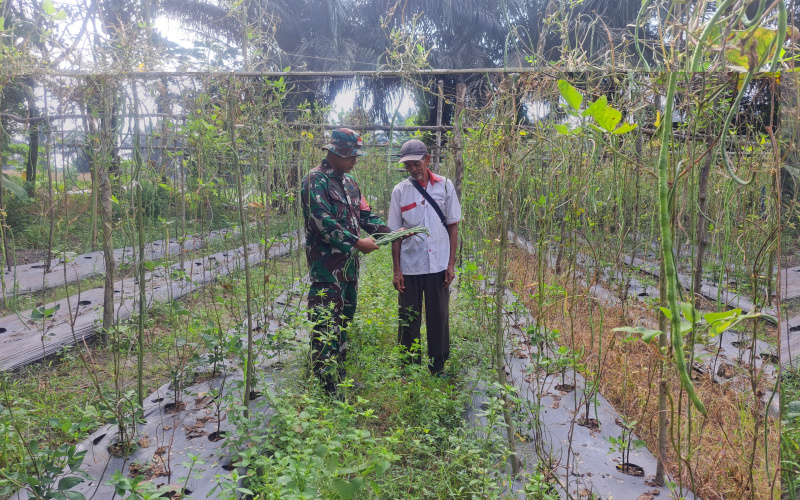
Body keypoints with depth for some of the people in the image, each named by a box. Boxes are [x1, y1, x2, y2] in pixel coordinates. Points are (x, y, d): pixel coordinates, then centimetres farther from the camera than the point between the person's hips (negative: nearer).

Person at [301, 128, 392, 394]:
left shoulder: (348, 181, 16)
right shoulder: (315, 180, -11)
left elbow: (365, 214, 17)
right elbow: (323, 222, -21)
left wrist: (391, 233, 3)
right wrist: (357, 242, -20)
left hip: (349, 262, 9)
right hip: (326, 264, -9)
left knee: (344, 319, 17)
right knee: (327, 323, -8)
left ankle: (340, 376, 31)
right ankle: (327, 386, -3)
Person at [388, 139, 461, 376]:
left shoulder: (445, 186, 1)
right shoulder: (399, 191, 1)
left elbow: (453, 226, 4)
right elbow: (395, 232, 4)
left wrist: (451, 264, -1)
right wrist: (396, 270, 1)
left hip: (438, 265, 0)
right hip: (409, 267, 0)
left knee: (439, 317, 7)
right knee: (408, 319, 8)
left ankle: (438, 366, 22)